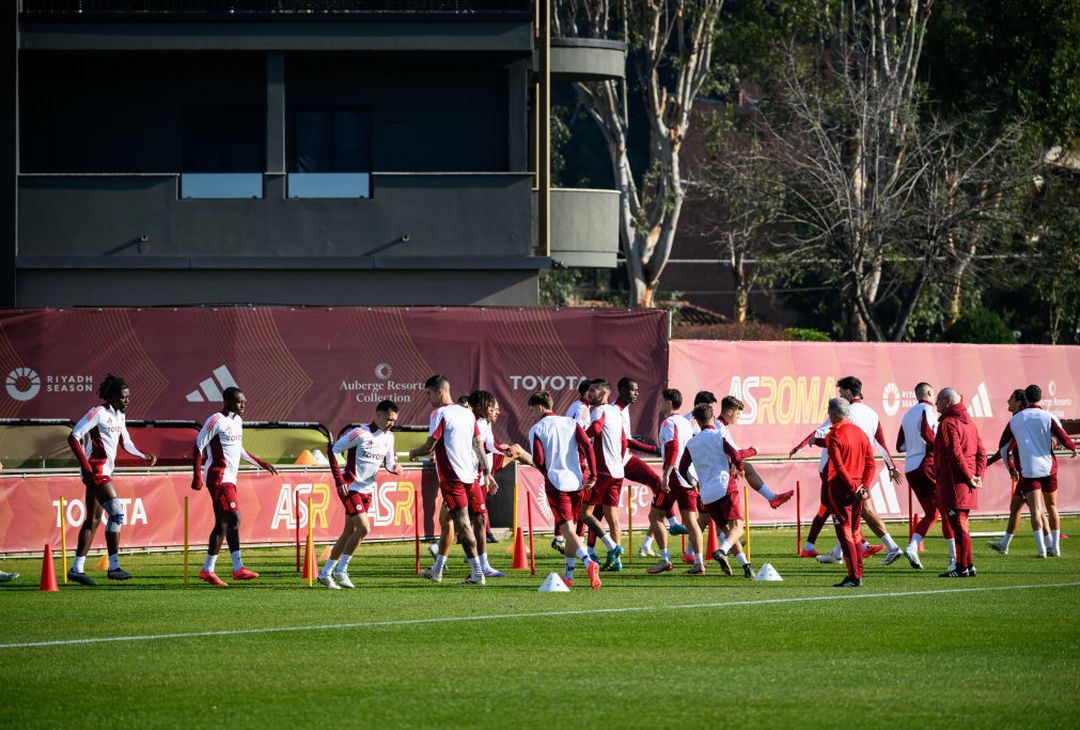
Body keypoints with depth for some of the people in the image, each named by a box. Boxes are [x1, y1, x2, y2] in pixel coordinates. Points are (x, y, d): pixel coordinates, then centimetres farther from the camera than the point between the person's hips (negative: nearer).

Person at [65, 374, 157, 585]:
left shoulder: (120, 416, 14)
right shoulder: (98, 413, -12)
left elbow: (126, 443, 25)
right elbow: (73, 437, -15)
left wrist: (144, 456, 10)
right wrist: (85, 464, -21)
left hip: (105, 471, 9)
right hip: (96, 470, -9)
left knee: (93, 520, 10)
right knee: (116, 513, -15)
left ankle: (77, 568, 13)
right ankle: (113, 566, -14)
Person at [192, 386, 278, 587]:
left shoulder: (237, 422, 16)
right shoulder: (216, 421, -12)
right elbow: (198, 445, -12)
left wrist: (261, 464, 27)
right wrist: (197, 474, -18)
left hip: (230, 479, 10)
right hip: (218, 478, -10)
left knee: (222, 523, 10)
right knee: (234, 518, -17)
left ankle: (207, 570, 16)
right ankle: (238, 568, -21)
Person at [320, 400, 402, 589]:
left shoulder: (388, 437, 6)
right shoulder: (360, 433, -16)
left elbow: (388, 462, 16)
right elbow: (333, 449, -13)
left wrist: (394, 468, -10)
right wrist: (339, 481, -17)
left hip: (367, 490, 8)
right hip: (351, 488, -8)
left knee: (349, 533, 10)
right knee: (364, 528, -17)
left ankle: (325, 573, 19)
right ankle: (341, 570, -5)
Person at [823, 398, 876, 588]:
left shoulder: (834, 435, -10)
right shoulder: (860, 433, 12)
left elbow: (838, 465, -17)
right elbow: (871, 463, 10)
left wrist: (853, 487, -15)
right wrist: (864, 485, 4)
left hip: (841, 487, -7)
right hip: (858, 487, 7)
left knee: (844, 531, -5)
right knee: (854, 531, 16)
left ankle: (854, 577, -10)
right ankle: (858, 573, 17)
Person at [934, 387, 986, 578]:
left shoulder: (948, 423, -12)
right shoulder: (969, 422, 17)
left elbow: (955, 453, -20)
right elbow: (981, 452, 15)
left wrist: (969, 477, -15)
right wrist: (978, 475, 6)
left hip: (954, 482, -9)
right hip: (968, 483, 9)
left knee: (958, 524, -7)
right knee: (960, 524, 15)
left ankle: (964, 567, -7)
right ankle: (966, 566, 17)